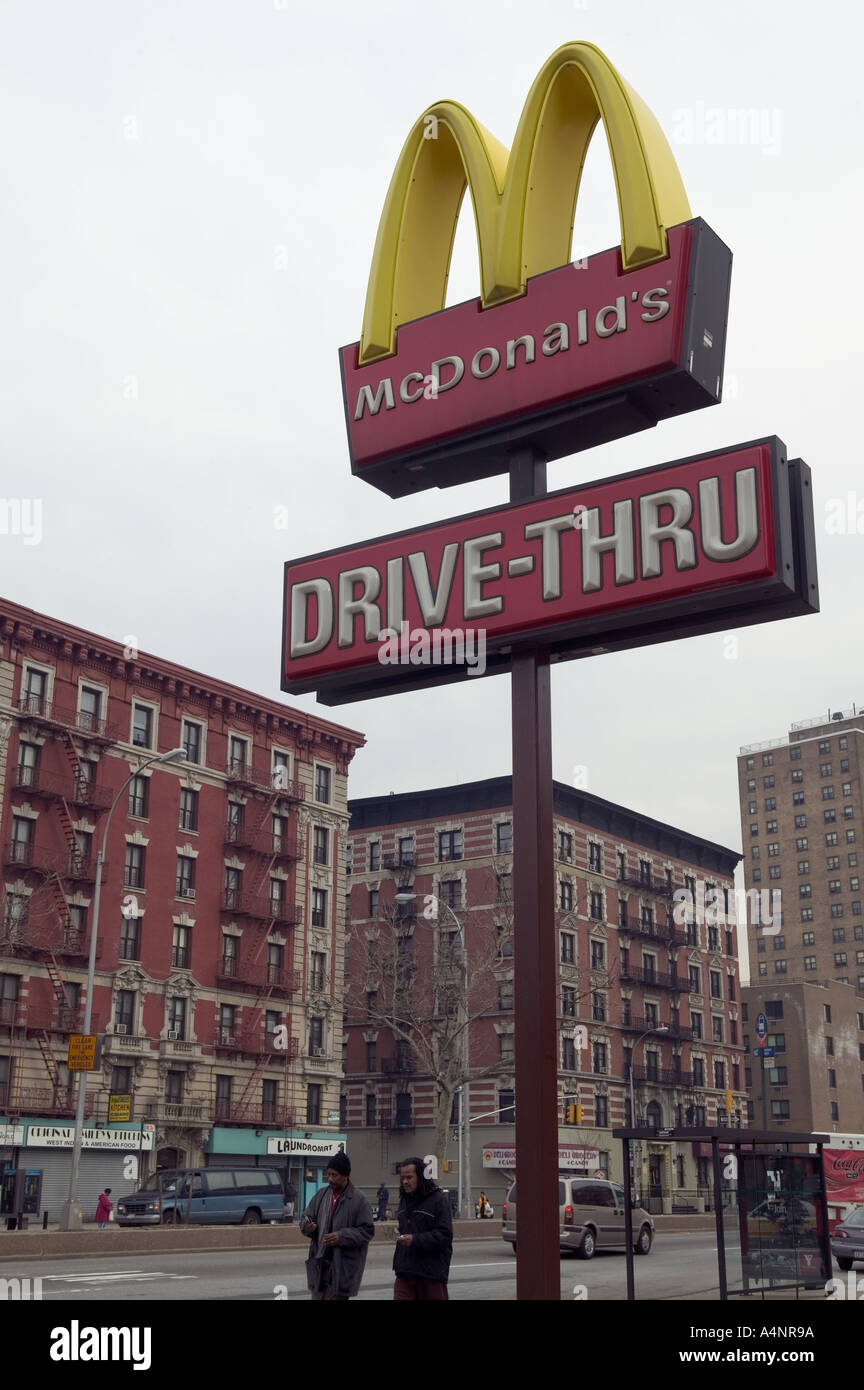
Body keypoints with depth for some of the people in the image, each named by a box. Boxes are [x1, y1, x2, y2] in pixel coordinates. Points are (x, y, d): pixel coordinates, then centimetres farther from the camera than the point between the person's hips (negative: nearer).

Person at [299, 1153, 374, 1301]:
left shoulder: (359, 1200, -7)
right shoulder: (321, 1194, 7)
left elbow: (367, 1231, -8)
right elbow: (306, 1217, 12)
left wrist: (342, 1236, -19)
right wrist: (307, 1226, -12)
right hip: (319, 1265, 5)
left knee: (335, 1297, -4)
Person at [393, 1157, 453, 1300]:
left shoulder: (438, 1199, -9)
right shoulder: (405, 1200, 16)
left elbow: (445, 1235, -15)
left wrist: (415, 1239, -24)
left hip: (432, 1273, -6)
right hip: (404, 1273, 6)